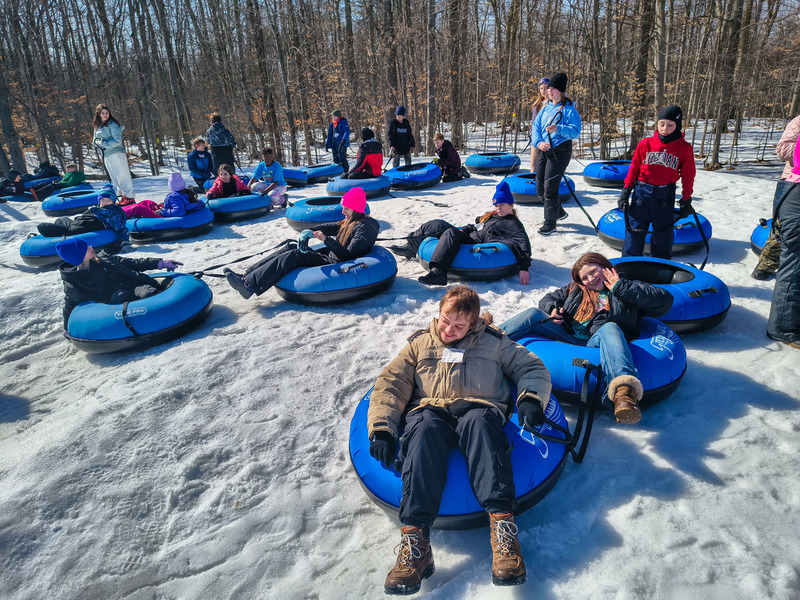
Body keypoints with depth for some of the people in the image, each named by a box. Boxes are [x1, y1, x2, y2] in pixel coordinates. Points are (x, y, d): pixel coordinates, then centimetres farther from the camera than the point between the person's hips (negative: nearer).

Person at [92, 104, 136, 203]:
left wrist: (104, 144, -15)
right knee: (115, 178, 10)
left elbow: (117, 140, -15)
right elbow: (95, 141, 20)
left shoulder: (112, 124, -8)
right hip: (106, 156, 8)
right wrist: (97, 142, -2)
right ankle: (123, 195, 16)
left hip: (116, 154, -8)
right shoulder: (97, 126, 16)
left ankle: (130, 197, -5)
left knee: (122, 176, -7)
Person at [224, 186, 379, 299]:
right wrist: (308, 232, -7)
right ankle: (246, 275, -8)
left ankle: (249, 285, -25)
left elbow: (347, 255, -24)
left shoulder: (364, 227, -13)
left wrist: (326, 240, -31)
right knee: (291, 249, -2)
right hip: (329, 256, 10)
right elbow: (330, 227, 12)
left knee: (294, 256, -20)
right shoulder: (350, 222, 17)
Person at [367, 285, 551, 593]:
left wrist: (530, 398, -3)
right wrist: (382, 428, -3)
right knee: (424, 430, -35)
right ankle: (415, 537, -47)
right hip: (430, 409, 1)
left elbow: (533, 368, 20)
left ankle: (502, 522, -48)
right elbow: (391, 384, 13)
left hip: (478, 408, 0)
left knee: (478, 423, -37)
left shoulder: (493, 342, 21)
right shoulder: (420, 343, 21)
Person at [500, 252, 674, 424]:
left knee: (610, 328, -37)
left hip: (596, 343, -3)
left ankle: (623, 391, -63)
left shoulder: (631, 289, 23)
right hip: (568, 337, 4)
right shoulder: (576, 289, 32)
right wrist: (552, 308, 6)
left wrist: (621, 287, 6)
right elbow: (548, 298, 32)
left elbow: (665, 301, 9)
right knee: (534, 314, -14)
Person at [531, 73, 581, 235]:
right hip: (543, 151, 7)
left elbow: (575, 131, -14)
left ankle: (550, 223, 3)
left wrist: (558, 129, -29)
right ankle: (559, 212, 34)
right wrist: (538, 142, -11)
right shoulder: (546, 108, 14)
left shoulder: (569, 109, -6)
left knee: (550, 188, -9)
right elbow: (536, 127, 9)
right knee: (540, 189, 11)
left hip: (559, 152, -7)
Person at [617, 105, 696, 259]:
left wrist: (686, 201, 7)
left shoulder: (685, 148, -1)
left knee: (663, 235, 10)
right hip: (641, 194, 0)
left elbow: (688, 177, 6)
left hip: (665, 197, 0)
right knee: (634, 231, 2)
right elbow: (634, 169, 6)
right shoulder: (645, 144, -2)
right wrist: (625, 192, 2)